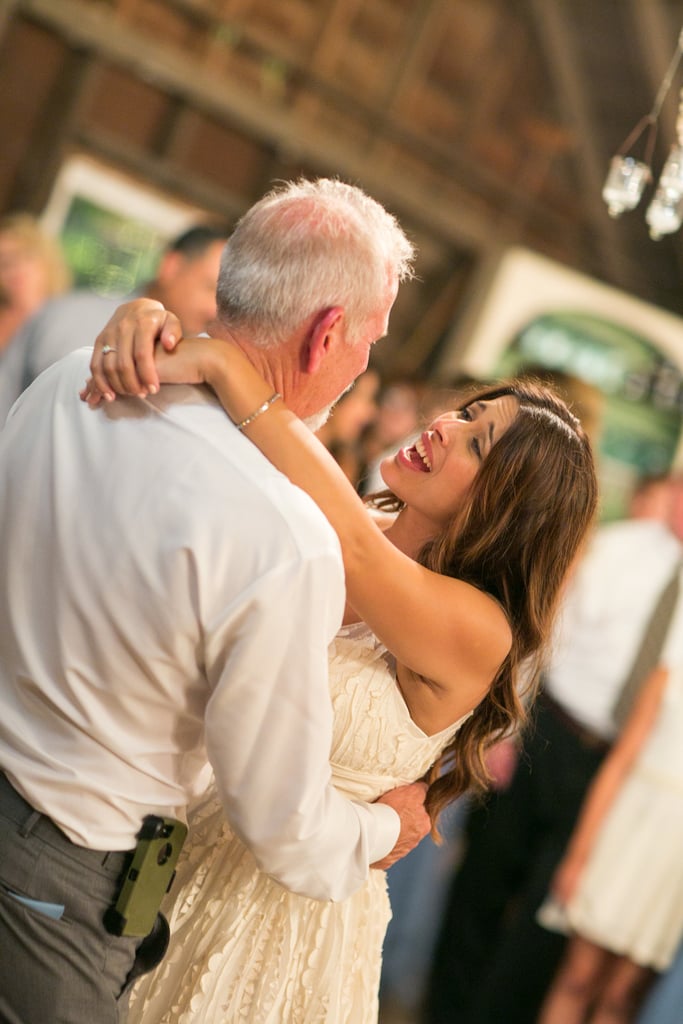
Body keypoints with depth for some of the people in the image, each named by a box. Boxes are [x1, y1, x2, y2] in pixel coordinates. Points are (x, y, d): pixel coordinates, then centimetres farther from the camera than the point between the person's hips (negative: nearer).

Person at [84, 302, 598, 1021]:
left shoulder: (478, 631, -24)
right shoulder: (318, 521, -7)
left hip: (283, 892, -5)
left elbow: (351, 544, -40)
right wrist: (144, 317, -33)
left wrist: (225, 363, -40)